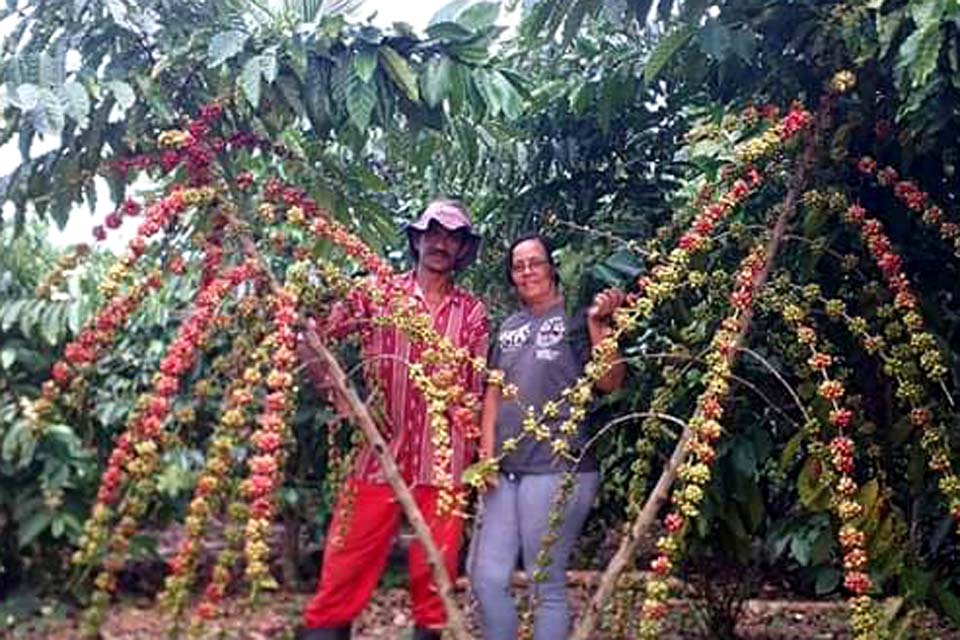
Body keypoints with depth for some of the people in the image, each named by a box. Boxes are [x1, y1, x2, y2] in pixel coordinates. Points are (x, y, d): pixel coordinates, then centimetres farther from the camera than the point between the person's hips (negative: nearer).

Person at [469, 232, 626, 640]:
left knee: (547, 585, 0)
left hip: (557, 468, -6)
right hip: (505, 470, 6)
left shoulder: (575, 320, 1)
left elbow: (609, 382, -9)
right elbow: (493, 394, 17)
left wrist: (599, 322, -18)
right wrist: (486, 453, 8)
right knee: (486, 578, 6)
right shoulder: (509, 328, 17)